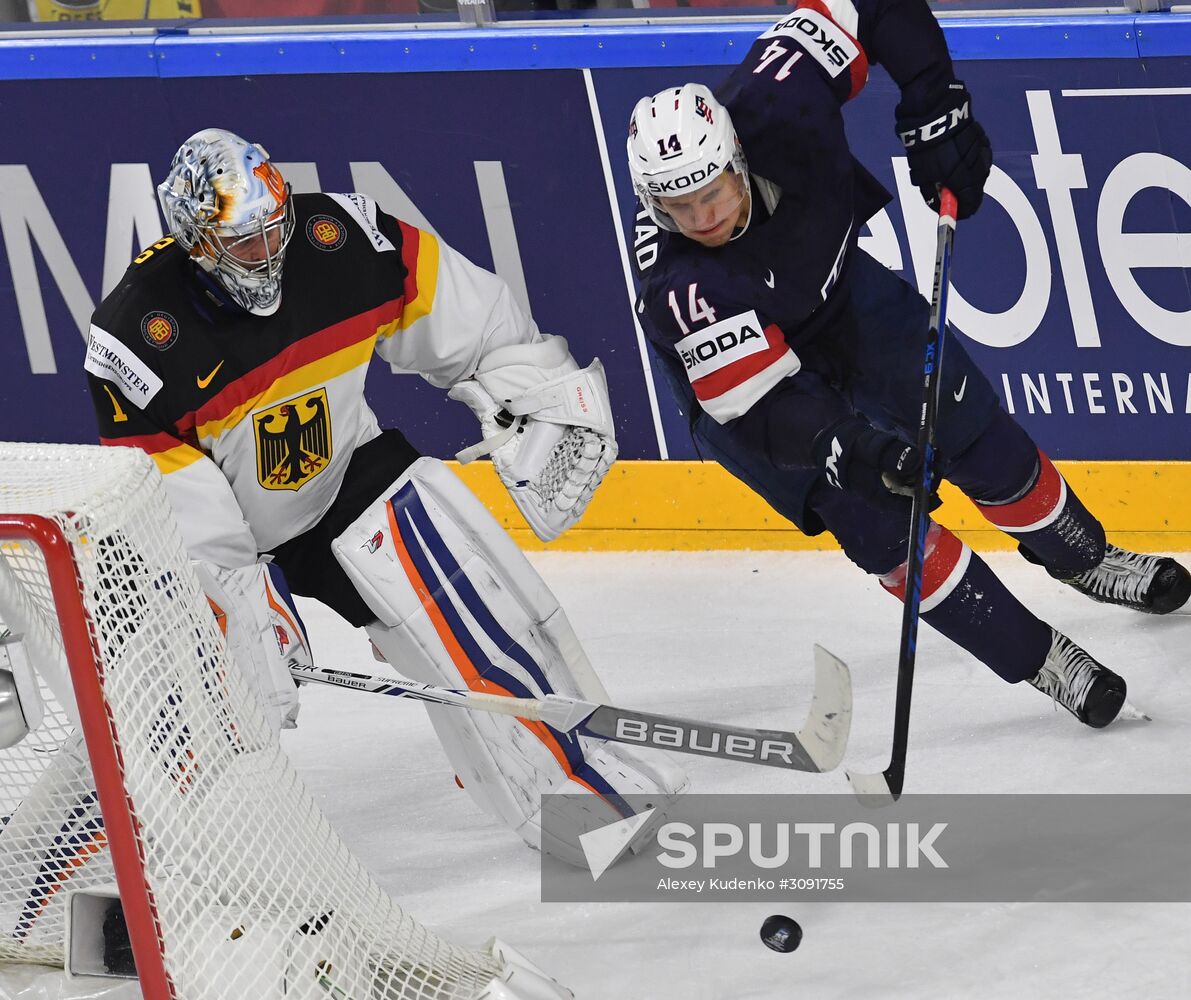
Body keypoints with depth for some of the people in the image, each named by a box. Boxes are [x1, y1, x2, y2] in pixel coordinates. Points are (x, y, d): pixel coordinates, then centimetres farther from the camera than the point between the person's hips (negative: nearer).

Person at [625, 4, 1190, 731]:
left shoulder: (774, 106, -36)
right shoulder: (679, 288, -42)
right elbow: (764, 402, -44)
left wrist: (934, 108, -26)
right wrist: (850, 449, -57)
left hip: (838, 289, 4)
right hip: (733, 369, -4)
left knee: (975, 432, 14)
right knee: (877, 525, -13)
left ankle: (1084, 558, 41)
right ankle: (1035, 658, 3)